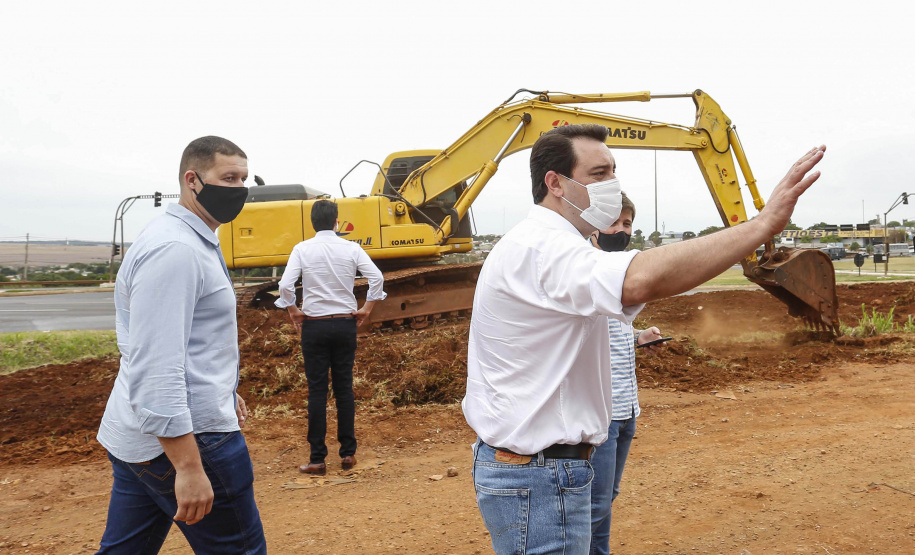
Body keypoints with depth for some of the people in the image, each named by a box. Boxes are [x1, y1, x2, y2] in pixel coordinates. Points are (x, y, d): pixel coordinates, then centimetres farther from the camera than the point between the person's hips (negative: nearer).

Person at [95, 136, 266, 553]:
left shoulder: (192, 242, 14)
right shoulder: (175, 249, -20)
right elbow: (156, 367, -26)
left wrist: (224, 390, 31)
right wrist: (189, 467, -27)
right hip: (185, 438, -10)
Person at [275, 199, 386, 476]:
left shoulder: (302, 249, -4)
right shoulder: (351, 248, -1)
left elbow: (286, 285, -13)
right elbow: (377, 278, -8)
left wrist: (293, 311, 2)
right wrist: (366, 308, 3)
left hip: (314, 325, -1)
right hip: (345, 323, 1)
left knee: (317, 390, 3)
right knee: (344, 388, 9)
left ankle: (317, 459, 6)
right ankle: (348, 453, 15)